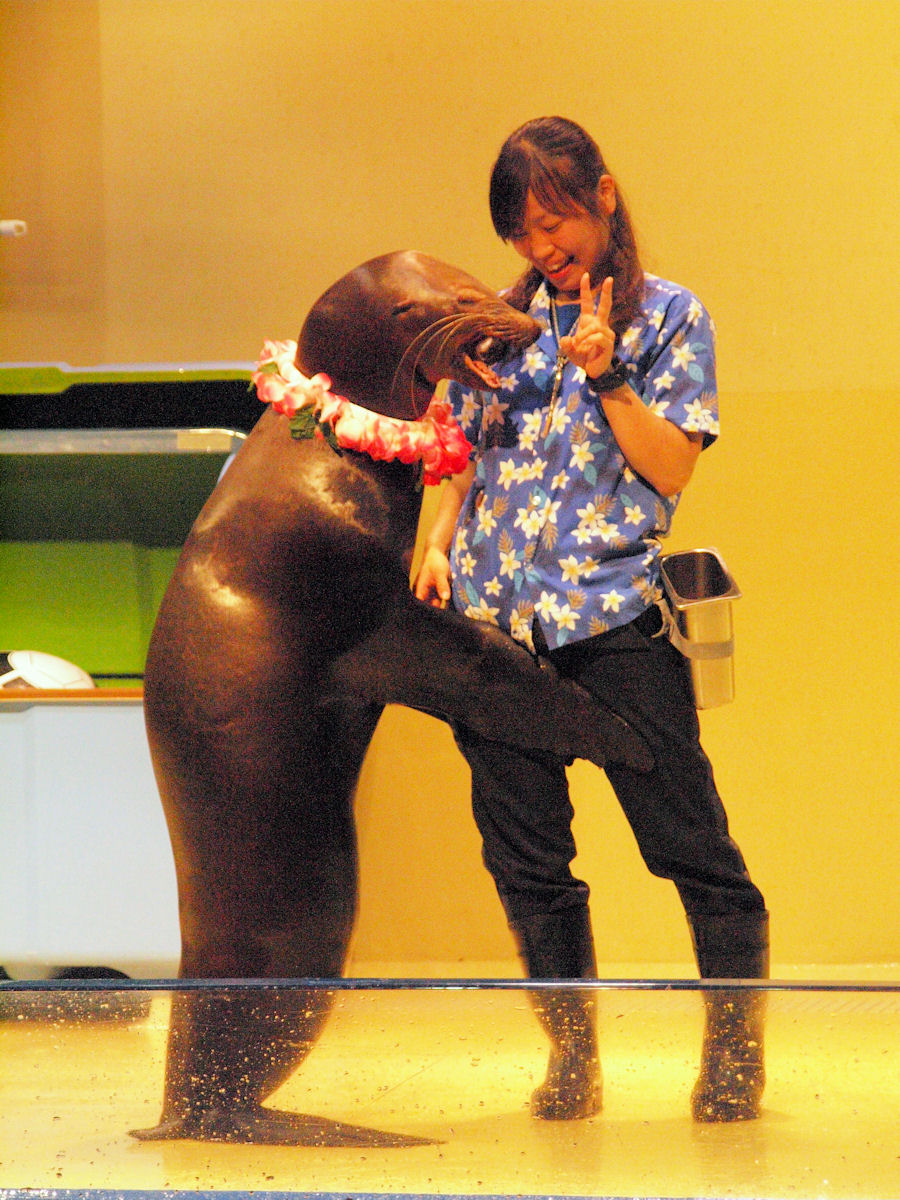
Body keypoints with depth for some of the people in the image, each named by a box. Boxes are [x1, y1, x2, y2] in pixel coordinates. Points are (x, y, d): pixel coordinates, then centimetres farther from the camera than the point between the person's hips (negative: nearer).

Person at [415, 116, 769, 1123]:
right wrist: (438, 542, 3)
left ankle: (735, 1050, 4)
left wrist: (604, 373, -12)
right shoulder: (502, 322, 16)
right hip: (495, 619, 4)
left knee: (689, 843, -6)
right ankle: (571, 1060, 15)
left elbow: (672, 468, -2)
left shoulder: (669, 317, 5)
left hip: (614, 614, -4)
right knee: (525, 860, 5)